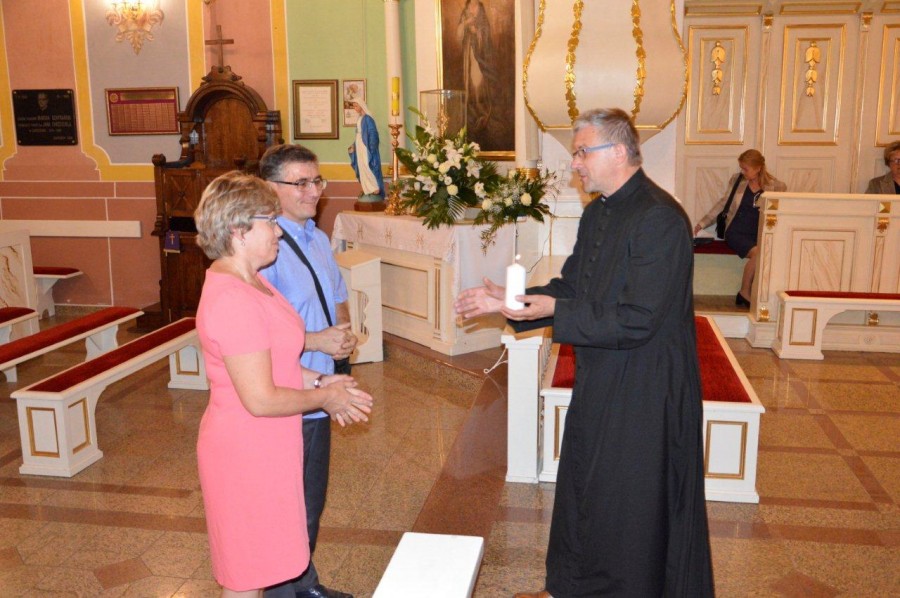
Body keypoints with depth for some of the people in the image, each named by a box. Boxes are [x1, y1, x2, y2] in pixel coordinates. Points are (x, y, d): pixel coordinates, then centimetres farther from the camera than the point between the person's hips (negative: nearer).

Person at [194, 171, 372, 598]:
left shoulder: (248, 281, 6)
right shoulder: (233, 300, -27)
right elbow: (261, 399, -27)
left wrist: (318, 381, 3)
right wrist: (323, 396, -12)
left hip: (265, 446, 10)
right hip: (246, 451, -10)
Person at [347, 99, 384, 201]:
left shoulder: (368, 118, -13)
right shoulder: (359, 119, 14)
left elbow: (372, 134, -17)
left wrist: (371, 149, -21)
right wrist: (354, 146, 15)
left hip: (366, 148, -9)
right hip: (360, 148, 9)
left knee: (368, 168, -12)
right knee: (362, 169, 8)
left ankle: (375, 190, -9)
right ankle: (369, 191, 12)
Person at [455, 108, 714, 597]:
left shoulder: (659, 219, -22)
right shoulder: (598, 213, 7)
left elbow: (637, 320, -26)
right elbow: (572, 287, 13)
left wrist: (552, 310, -25)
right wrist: (506, 300, 2)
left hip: (643, 393, -9)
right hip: (598, 381, 10)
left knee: (631, 507, 8)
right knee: (581, 488, 22)